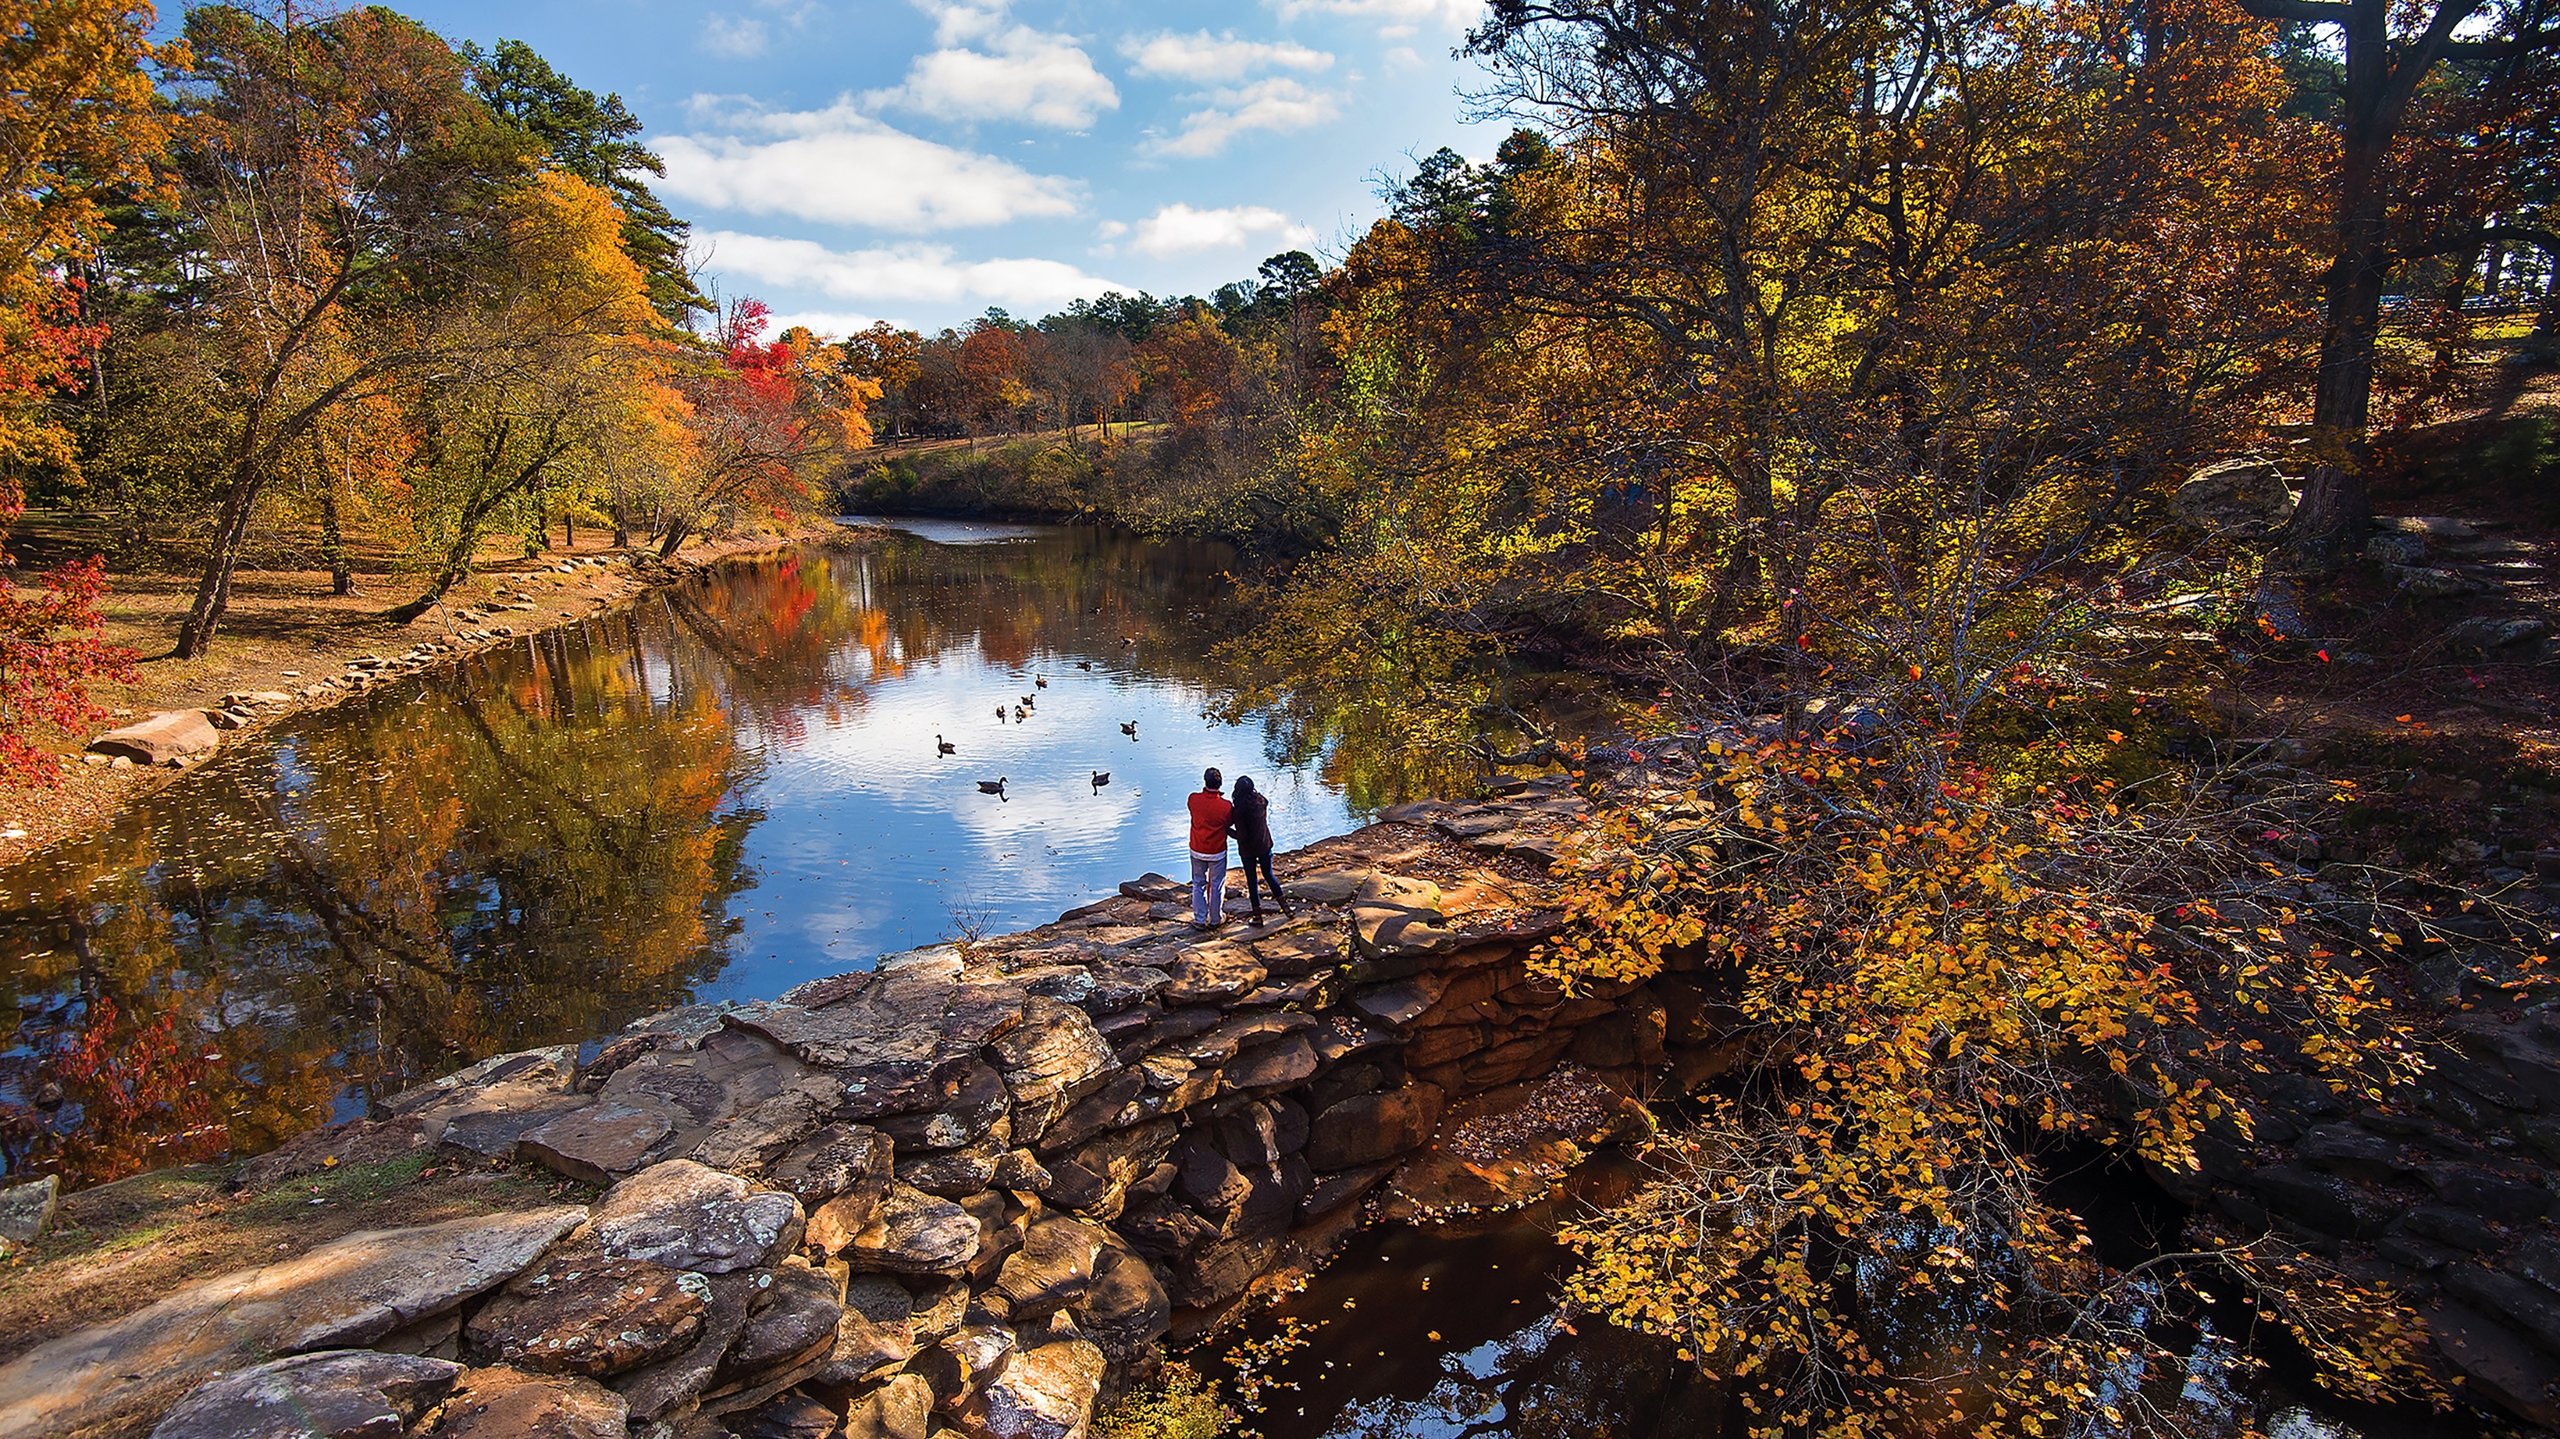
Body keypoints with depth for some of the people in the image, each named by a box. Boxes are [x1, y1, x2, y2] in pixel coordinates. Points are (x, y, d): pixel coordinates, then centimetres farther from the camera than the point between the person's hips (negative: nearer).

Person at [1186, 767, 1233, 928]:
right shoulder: (1226, 806, -24)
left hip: (1197, 851, 2)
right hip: (1217, 852, -2)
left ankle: (1199, 920, 25)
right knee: (1217, 886, 16)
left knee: (1198, 884, 18)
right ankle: (1215, 919, 29)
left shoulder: (1193, 800, -18)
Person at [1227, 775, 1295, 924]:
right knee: (1269, 874, 23)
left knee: (1252, 880, 12)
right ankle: (1285, 907, 25)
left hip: (1248, 850, -5)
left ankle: (1257, 915, 20)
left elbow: (1241, 836, -25)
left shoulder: (1239, 809, -25)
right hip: (1265, 845, 5)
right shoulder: (1262, 800, -9)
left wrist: (1226, 829, -9)